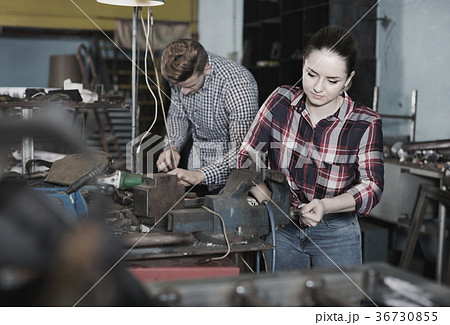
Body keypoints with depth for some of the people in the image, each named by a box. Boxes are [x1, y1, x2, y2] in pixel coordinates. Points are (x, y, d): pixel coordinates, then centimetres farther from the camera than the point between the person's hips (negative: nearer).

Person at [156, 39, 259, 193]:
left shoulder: (239, 84, -28)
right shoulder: (180, 74, -9)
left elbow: (242, 150, -29)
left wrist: (200, 175, -40)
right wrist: (172, 147, -9)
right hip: (199, 153, 5)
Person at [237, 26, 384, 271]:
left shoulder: (365, 124, -13)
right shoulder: (281, 101, -8)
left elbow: (372, 186, -16)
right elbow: (245, 156, -5)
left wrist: (325, 206, -34)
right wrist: (268, 202, -20)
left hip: (336, 235, -2)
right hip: (281, 230, 2)